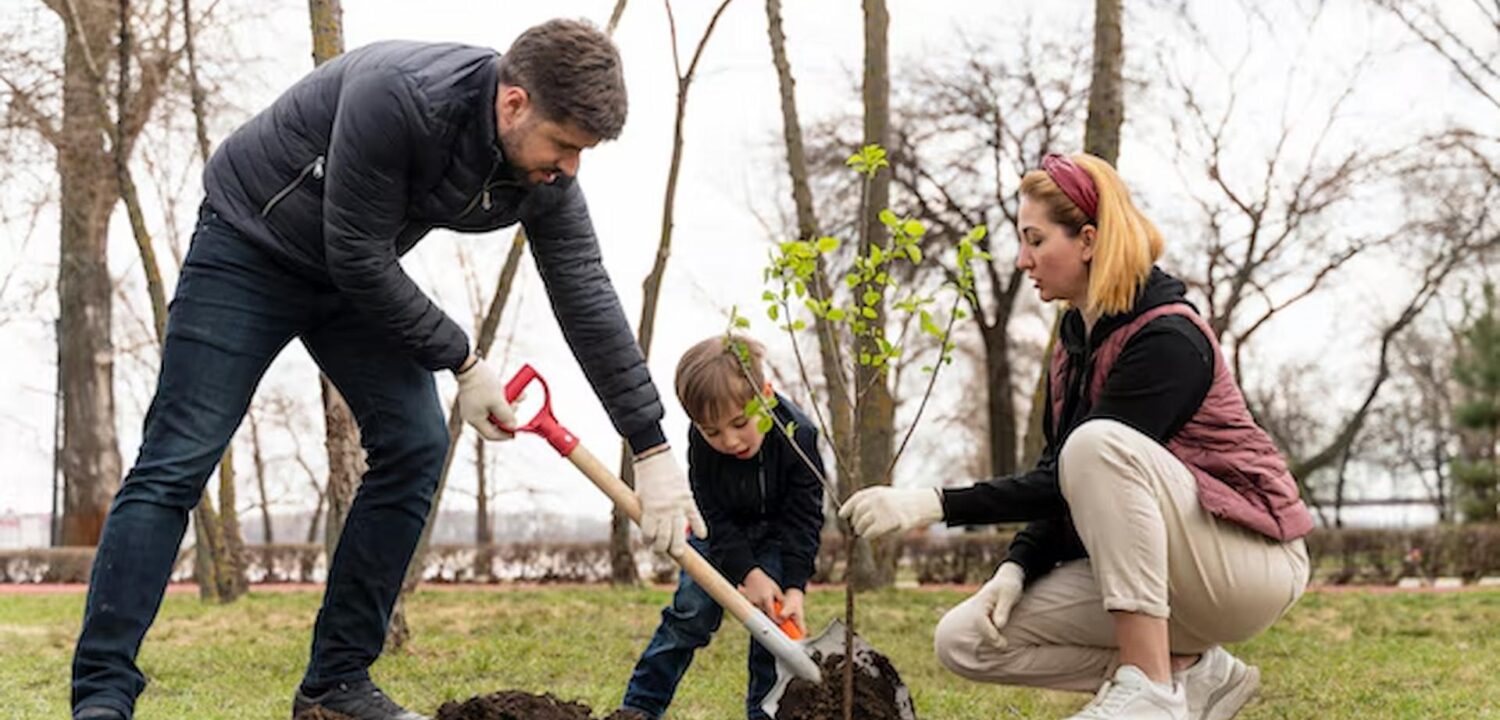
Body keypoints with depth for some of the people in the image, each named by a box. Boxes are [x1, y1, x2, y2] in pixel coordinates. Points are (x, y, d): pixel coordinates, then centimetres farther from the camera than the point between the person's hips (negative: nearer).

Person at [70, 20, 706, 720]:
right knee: (176, 463, -11)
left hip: (358, 271, 6)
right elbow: (358, 257, -29)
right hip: (249, 245, -6)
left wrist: (654, 451, -12)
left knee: (414, 443, -7)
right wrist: (463, 363, -19)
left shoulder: (544, 172, -16)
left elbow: (589, 301, -11)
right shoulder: (395, 94, -36)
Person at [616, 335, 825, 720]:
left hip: (778, 531, 0)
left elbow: (804, 519, -26)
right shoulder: (701, 443, -29)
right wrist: (748, 572, -29)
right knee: (691, 612, -5)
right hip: (723, 530, 1)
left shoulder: (798, 435, -33)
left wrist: (795, 587, -32)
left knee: (774, 618, -11)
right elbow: (715, 516, -21)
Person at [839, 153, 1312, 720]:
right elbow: (1060, 483, 8)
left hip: (1249, 561, -8)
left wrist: (937, 505, -27)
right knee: (966, 641, -5)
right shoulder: (1077, 338, 7)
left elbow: (1075, 474, -24)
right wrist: (1015, 569, -9)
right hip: (1139, 564, 8)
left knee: (1097, 443, -34)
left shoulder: (1167, 339, -19)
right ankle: (1190, 668, 1)